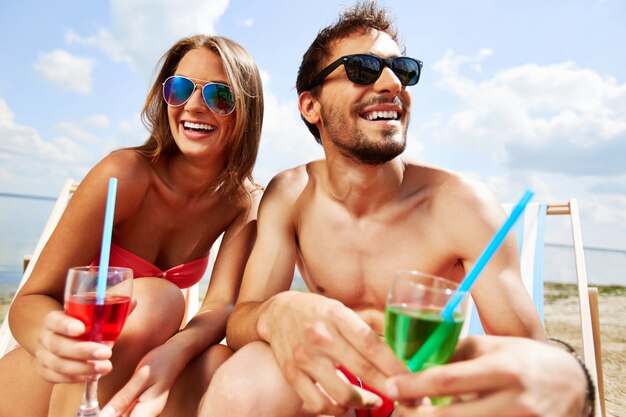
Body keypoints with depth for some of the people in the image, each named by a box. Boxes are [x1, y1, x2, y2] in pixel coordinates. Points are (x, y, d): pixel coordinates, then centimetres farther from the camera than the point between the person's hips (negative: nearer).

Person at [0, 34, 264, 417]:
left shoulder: (244, 202, -9)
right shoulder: (125, 174, -20)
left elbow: (221, 304, -17)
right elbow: (32, 298, -19)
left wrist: (174, 353, -39)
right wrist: (51, 339, -43)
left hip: (131, 366, 2)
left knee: (218, 364, -28)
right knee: (156, 299, -30)